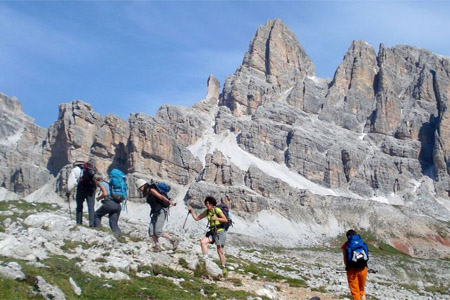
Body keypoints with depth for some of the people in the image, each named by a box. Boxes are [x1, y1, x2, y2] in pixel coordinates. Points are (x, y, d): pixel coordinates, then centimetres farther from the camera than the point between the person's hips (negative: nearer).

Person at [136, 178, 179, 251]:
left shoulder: (151, 190, -12)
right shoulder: (146, 194, 14)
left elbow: (161, 197, -24)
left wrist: (170, 202, -36)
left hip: (162, 211, -9)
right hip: (155, 213, 9)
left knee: (158, 231, -14)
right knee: (151, 230, -5)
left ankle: (174, 240, -1)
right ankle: (157, 246, -1)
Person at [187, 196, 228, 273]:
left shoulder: (217, 210, -11)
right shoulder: (206, 212, 7)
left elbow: (225, 220, -13)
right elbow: (197, 218, 9)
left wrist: (216, 218, -22)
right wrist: (192, 210, -2)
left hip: (220, 232, -6)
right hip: (212, 232, 6)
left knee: (220, 251, -3)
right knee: (203, 241, -18)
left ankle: (223, 267, 10)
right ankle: (205, 259, -14)